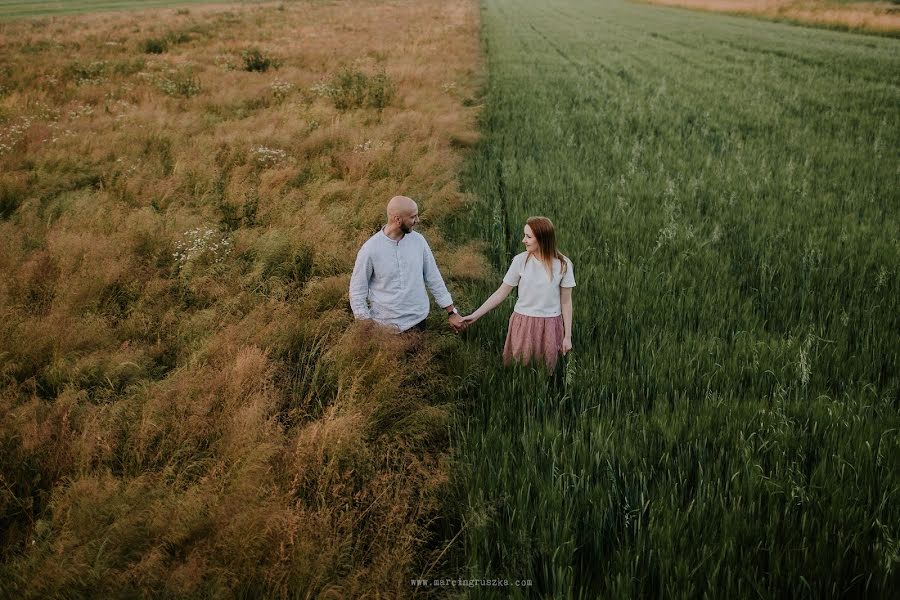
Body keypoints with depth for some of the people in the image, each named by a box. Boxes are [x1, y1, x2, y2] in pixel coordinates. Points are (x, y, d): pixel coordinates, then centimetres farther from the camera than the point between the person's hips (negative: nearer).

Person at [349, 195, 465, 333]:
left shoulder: (418, 241, -5)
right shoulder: (370, 250, -16)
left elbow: (433, 278, 4)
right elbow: (357, 290, -8)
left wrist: (452, 312, 5)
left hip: (417, 321, 3)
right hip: (385, 325, -3)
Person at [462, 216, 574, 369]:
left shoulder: (563, 264, -9)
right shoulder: (520, 260, -8)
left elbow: (566, 302, -1)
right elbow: (501, 293, -1)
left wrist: (568, 336, 0)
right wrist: (475, 315, -5)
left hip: (549, 327, 0)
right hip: (523, 324, 1)